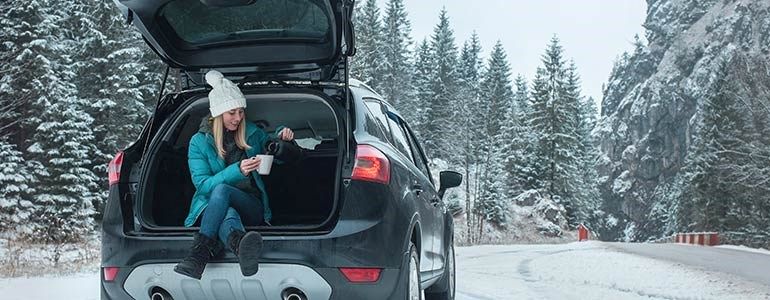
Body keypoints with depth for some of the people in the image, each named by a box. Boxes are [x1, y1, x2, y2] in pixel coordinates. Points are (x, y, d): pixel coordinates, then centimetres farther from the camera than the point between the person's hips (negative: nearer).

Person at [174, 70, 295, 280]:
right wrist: (237, 170, -23)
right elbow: (202, 185, -7)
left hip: (252, 207, 1)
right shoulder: (199, 142, 4)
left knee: (221, 190, -35)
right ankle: (243, 248, -77)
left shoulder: (252, 133, 13)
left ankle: (200, 252, -51)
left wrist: (281, 136, 3)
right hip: (211, 207, -1)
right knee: (228, 215, -41)